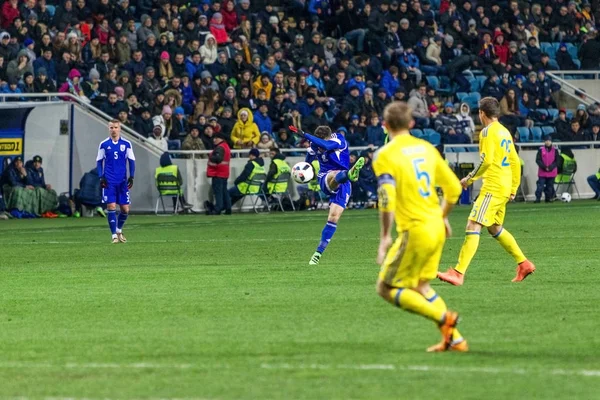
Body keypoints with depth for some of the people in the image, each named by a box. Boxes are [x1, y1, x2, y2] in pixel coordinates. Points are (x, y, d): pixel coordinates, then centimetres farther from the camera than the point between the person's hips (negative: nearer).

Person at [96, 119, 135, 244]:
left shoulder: (126, 144, 3)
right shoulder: (104, 145, 3)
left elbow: (131, 161, 6)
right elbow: (99, 161, 7)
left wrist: (131, 177, -3)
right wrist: (101, 177, -4)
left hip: (122, 181, 1)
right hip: (109, 182, -1)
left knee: (125, 209, 2)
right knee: (111, 207, -9)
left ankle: (119, 230, 27)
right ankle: (114, 235, -3)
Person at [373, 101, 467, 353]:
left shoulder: (385, 156, -9)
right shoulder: (426, 148, 10)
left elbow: (387, 200, -20)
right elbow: (454, 187, 13)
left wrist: (385, 237, -15)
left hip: (415, 230, -7)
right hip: (436, 227, 7)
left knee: (386, 288, 3)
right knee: (419, 285, 22)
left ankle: (444, 318, -9)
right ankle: (455, 339, 16)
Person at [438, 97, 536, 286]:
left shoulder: (488, 131, -10)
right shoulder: (505, 132, 17)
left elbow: (486, 160, -19)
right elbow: (515, 162, 20)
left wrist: (470, 178, -9)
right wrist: (513, 189, 24)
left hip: (493, 187, -9)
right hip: (505, 187, 9)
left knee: (473, 226, -13)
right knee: (495, 228, 22)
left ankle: (459, 273, -21)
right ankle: (524, 264, 25)